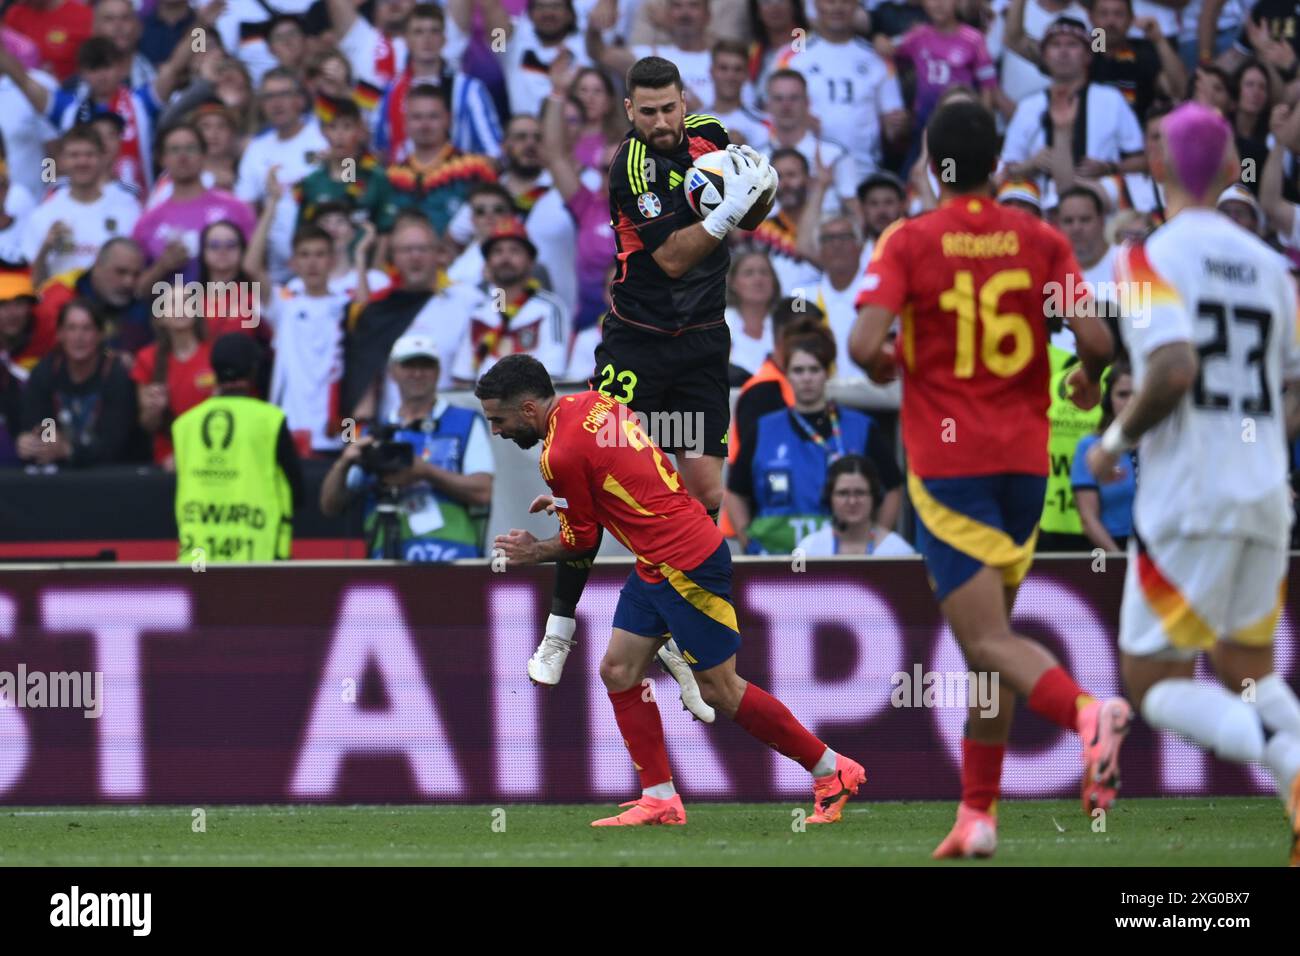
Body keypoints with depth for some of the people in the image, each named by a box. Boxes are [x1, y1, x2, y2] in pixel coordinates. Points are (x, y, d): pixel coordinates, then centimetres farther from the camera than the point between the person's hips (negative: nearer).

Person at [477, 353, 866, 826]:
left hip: (684, 565, -10)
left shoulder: (561, 454, -19)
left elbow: (580, 541, -6)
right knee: (618, 671, 7)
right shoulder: (593, 403, 6)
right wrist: (566, 499, 20)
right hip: (657, 565, 10)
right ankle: (660, 799, 9)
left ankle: (832, 772, 10)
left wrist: (533, 552, 12)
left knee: (720, 690, -1)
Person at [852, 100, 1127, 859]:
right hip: (1025, 456, 4)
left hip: (947, 462, -4)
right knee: (993, 632, 16)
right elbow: (1095, 340, -7)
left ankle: (1086, 712, -38)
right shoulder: (1041, 241, 2)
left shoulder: (908, 243, -6)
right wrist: (1089, 377, 15)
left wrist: (881, 366, 6)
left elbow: (866, 345, -17)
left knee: (988, 638, -9)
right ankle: (978, 813, 16)